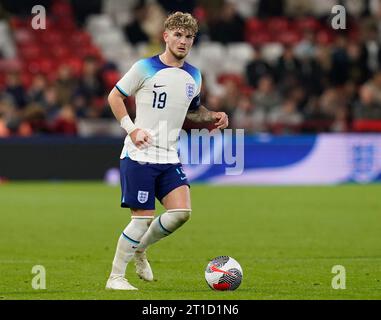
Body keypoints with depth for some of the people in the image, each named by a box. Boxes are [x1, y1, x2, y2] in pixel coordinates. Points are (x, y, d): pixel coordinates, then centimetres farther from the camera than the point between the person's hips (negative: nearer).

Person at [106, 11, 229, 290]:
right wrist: (131, 128, -11)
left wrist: (213, 117, 6)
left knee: (181, 212, -10)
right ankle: (115, 277, 5)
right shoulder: (145, 68, -6)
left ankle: (140, 249, 15)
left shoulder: (194, 76, 11)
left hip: (169, 158, 6)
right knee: (143, 217, -9)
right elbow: (115, 96, 1)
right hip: (138, 155, -6)